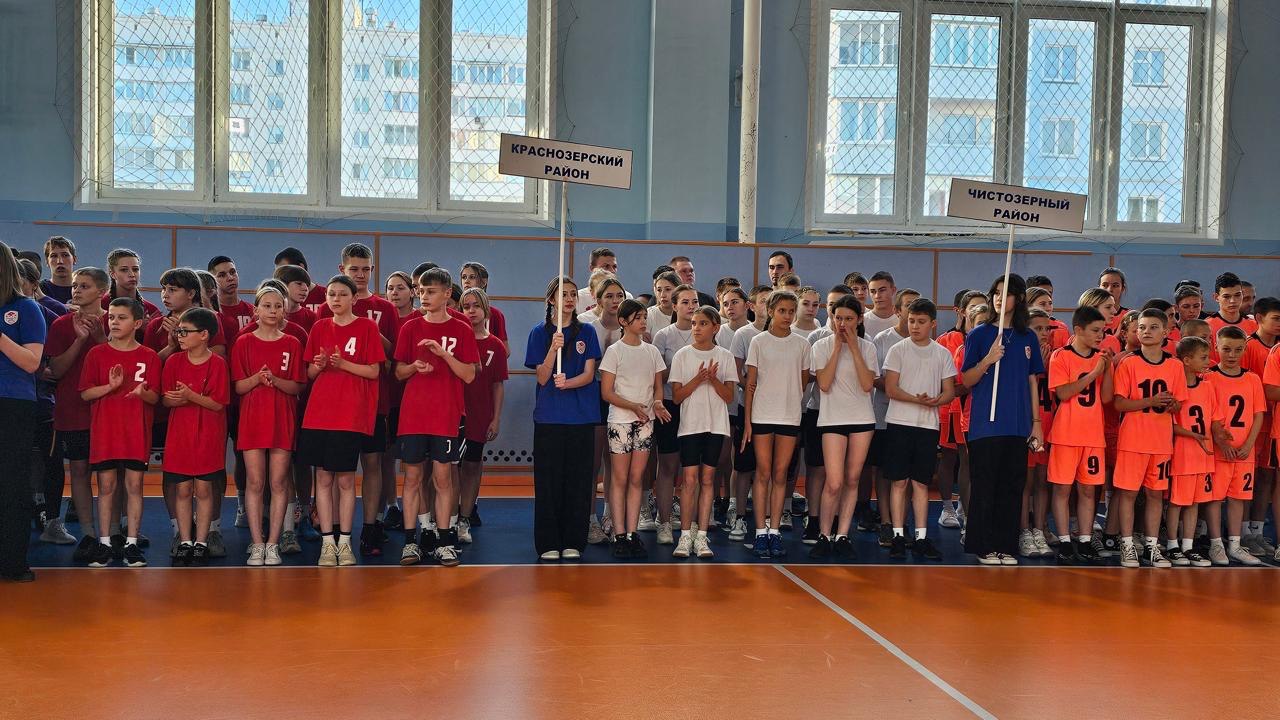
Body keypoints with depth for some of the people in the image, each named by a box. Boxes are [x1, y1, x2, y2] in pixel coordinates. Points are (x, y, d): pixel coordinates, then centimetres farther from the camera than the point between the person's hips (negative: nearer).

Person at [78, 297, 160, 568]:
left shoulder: (149, 357, 3)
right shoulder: (97, 353, 4)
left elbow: (155, 398, 1)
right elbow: (85, 393, 1)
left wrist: (143, 392, -21)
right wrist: (110, 386, -15)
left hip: (137, 431, 0)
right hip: (104, 429, 0)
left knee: (134, 485, 2)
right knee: (106, 486, 3)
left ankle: (131, 543, 8)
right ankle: (104, 543, 11)